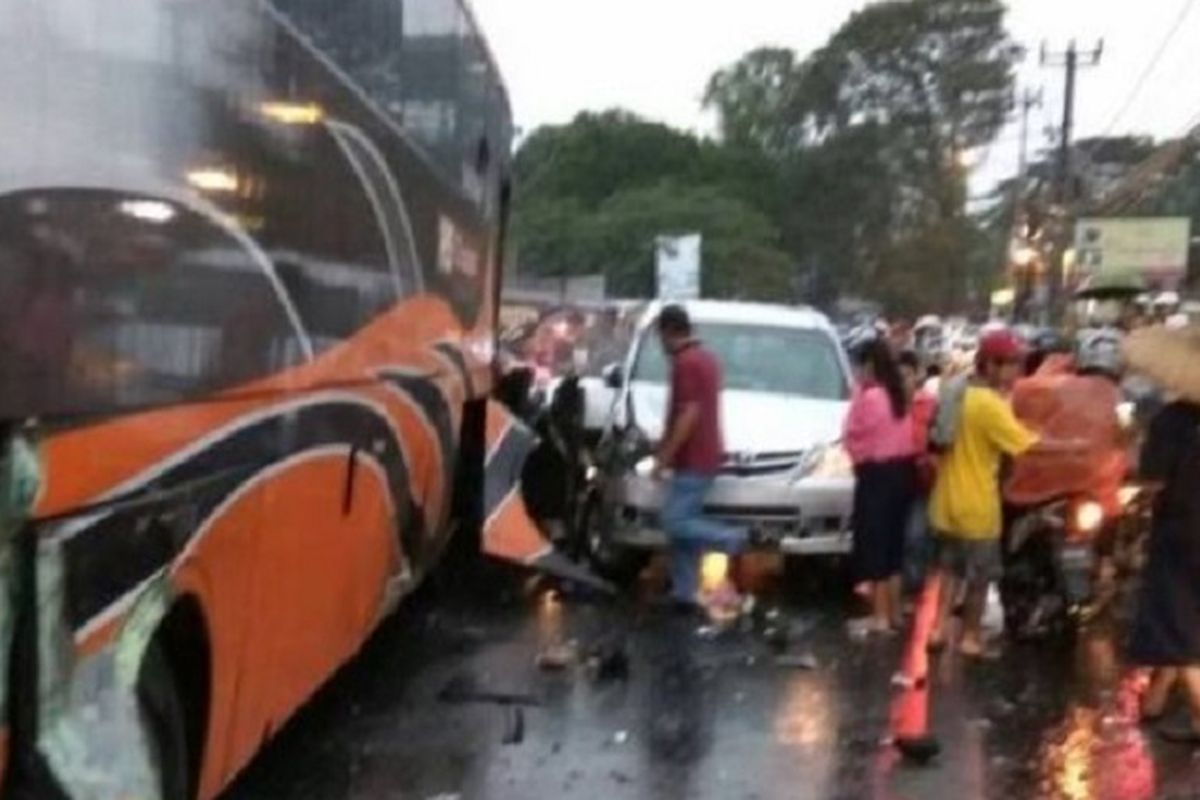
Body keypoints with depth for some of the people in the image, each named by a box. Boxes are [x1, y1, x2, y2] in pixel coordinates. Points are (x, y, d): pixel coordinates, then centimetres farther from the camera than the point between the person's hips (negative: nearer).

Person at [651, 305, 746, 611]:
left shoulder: (685, 363, -16)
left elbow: (689, 415, -22)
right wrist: (666, 444, 27)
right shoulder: (707, 358, 15)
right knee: (684, 521, 10)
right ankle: (685, 591, 11)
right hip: (703, 456, 10)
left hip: (693, 459, -10)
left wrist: (664, 457, -17)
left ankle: (736, 540, -11)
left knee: (675, 523, -9)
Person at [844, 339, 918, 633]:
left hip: (877, 474, -8)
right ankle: (894, 612, 24)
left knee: (873, 544, 0)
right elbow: (910, 435, 12)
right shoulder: (901, 396, 8)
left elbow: (853, 435, -9)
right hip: (903, 471, 8)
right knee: (893, 542, 16)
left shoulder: (869, 397, -18)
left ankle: (880, 616, 3)